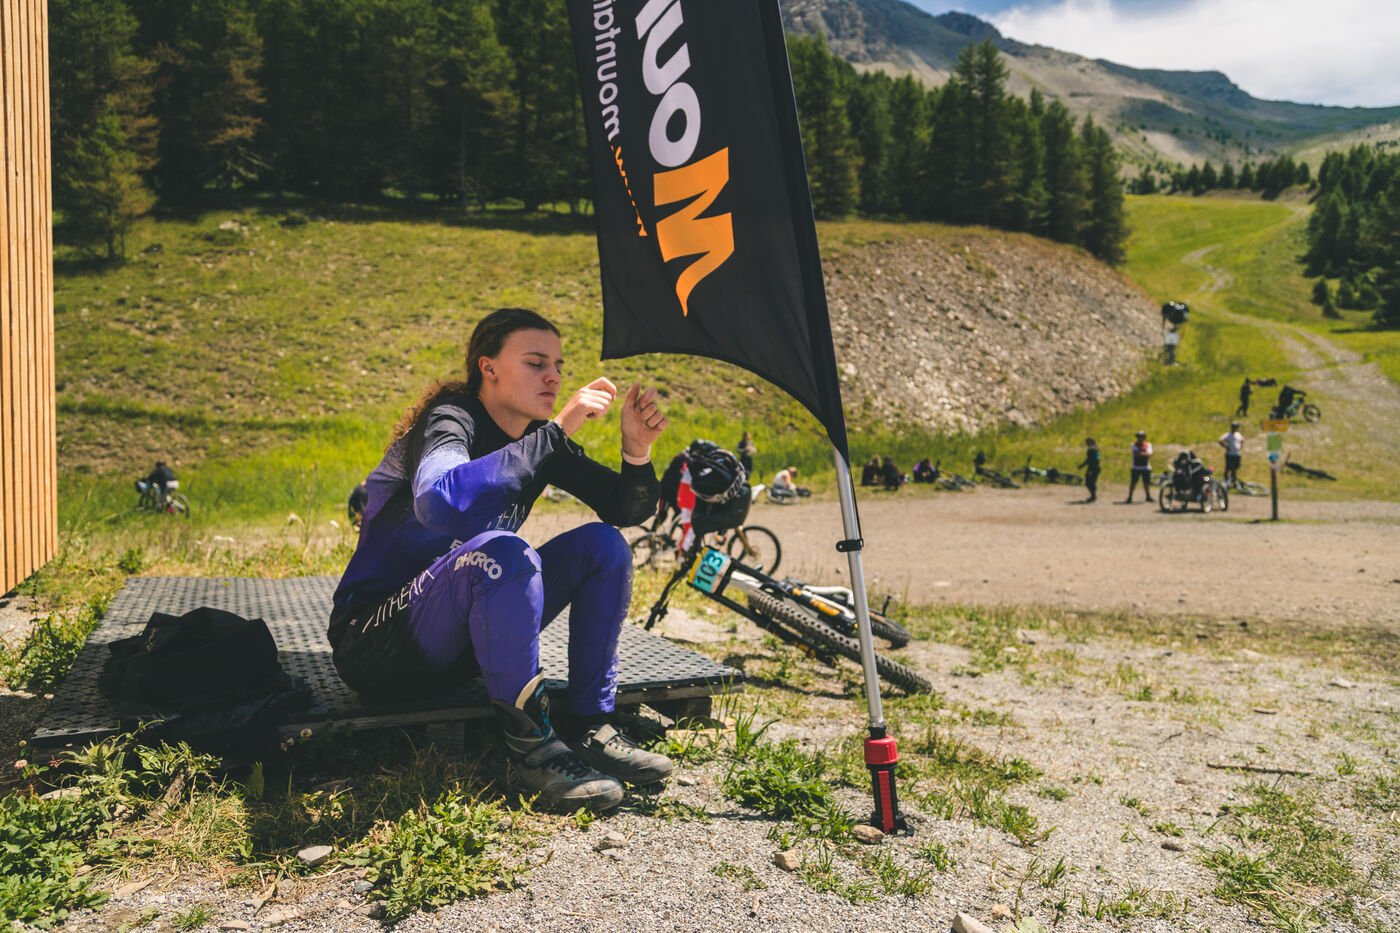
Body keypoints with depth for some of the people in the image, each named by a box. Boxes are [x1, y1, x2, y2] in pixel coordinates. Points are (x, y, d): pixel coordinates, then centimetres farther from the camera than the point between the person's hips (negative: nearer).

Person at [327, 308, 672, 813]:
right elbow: (441, 504, -43)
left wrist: (636, 450, -17)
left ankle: (591, 728, -8)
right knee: (501, 552, -35)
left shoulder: (540, 437, 2)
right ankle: (532, 750, -26)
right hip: (379, 645, -7)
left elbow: (628, 510, 4)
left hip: (466, 638, 8)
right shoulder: (450, 420, -19)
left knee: (602, 544, -7)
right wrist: (556, 432, -39)